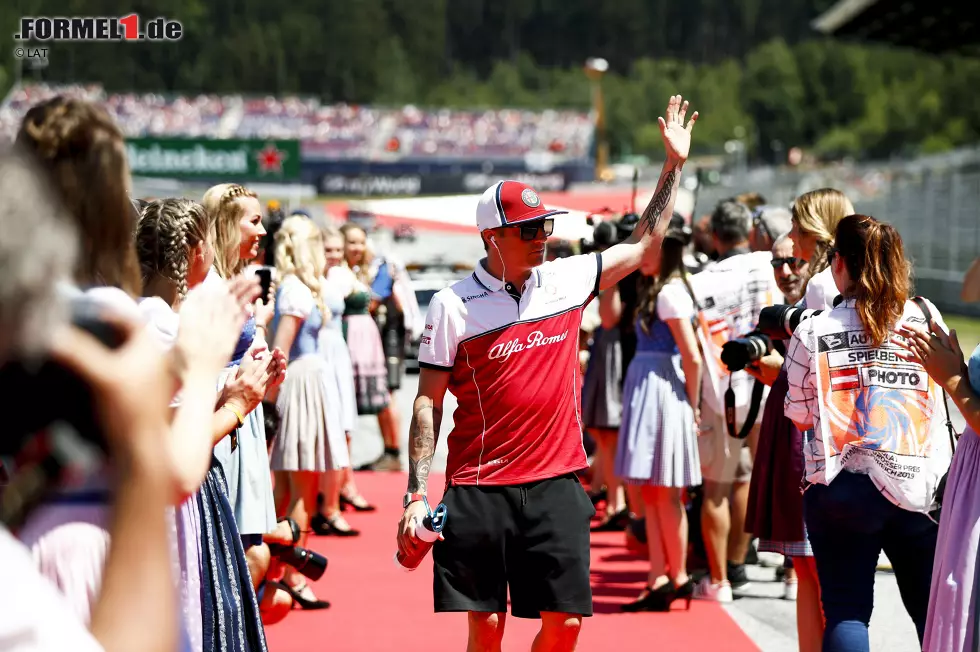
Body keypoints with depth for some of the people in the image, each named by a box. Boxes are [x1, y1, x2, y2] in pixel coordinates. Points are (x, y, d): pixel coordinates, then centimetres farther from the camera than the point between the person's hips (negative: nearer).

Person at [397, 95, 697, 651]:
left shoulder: (568, 280, 5)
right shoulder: (453, 305, -4)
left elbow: (645, 246, 17)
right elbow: (428, 403, -1)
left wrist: (676, 164, 14)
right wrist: (417, 495, -7)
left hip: (557, 485, 3)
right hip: (478, 492, -3)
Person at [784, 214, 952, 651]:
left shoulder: (813, 332, -5)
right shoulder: (927, 319, -1)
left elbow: (799, 414, 5)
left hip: (841, 488, -1)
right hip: (919, 485, 1)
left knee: (846, 612, 5)